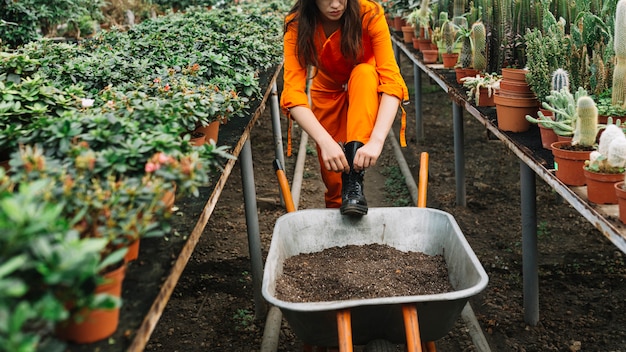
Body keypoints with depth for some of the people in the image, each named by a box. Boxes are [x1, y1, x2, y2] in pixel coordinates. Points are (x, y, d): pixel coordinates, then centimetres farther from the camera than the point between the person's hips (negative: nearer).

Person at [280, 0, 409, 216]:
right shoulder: (297, 25, -25)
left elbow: (391, 79, -34)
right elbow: (293, 92, -33)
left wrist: (376, 140, -48)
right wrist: (325, 141, -47)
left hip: (365, 93, -1)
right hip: (327, 94, 1)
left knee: (364, 72, -34)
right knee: (333, 180, -7)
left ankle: (354, 181, -37)